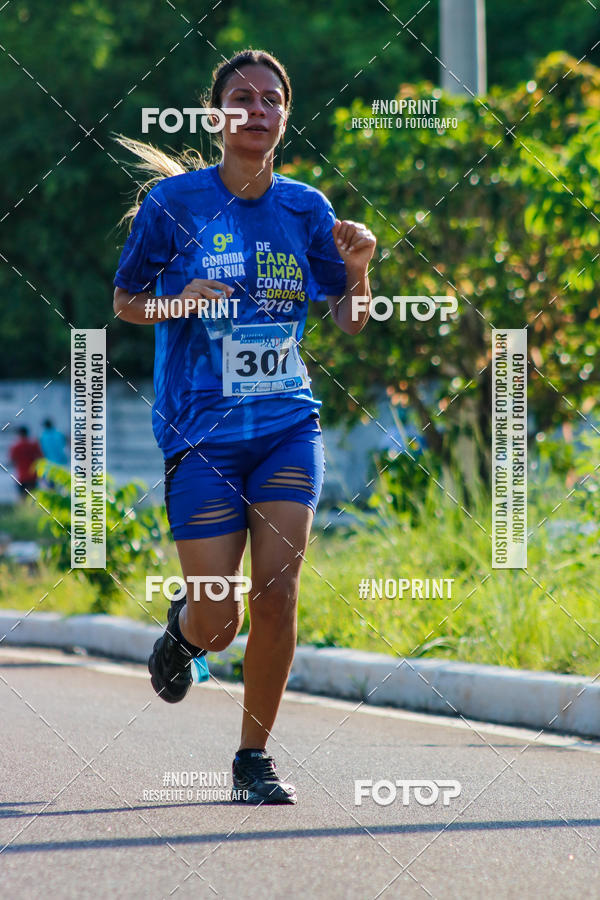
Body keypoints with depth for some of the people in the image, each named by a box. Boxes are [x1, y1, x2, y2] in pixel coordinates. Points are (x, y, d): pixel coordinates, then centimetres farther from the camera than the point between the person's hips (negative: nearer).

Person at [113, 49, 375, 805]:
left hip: (288, 426, 2)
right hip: (200, 432, -2)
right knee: (218, 622, -2)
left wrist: (356, 267, -10)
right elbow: (124, 301, 5)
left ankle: (254, 760, 5)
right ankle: (182, 629, 37)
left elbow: (349, 322, 11)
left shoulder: (305, 208, 5)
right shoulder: (175, 200, -3)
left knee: (277, 593, -10)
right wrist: (179, 302, -15)